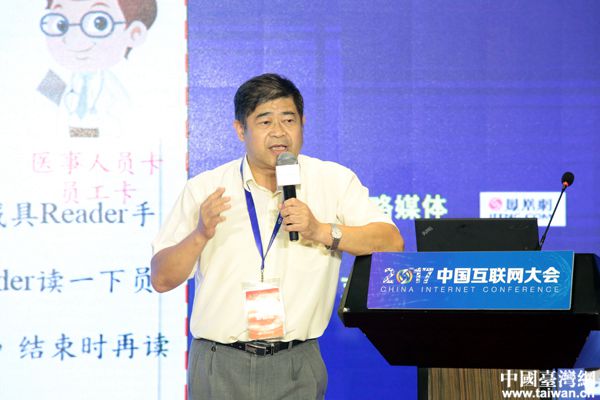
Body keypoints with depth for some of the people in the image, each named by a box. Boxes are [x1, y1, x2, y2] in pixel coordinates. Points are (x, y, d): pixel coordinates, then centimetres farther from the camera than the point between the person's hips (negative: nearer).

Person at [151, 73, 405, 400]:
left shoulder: (334, 181, 6)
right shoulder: (203, 189, 6)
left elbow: (392, 243, -5)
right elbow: (162, 280, 4)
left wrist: (321, 231, -16)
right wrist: (200, 235, -14)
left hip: (296, 367, 0)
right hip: (219, 368, 0)